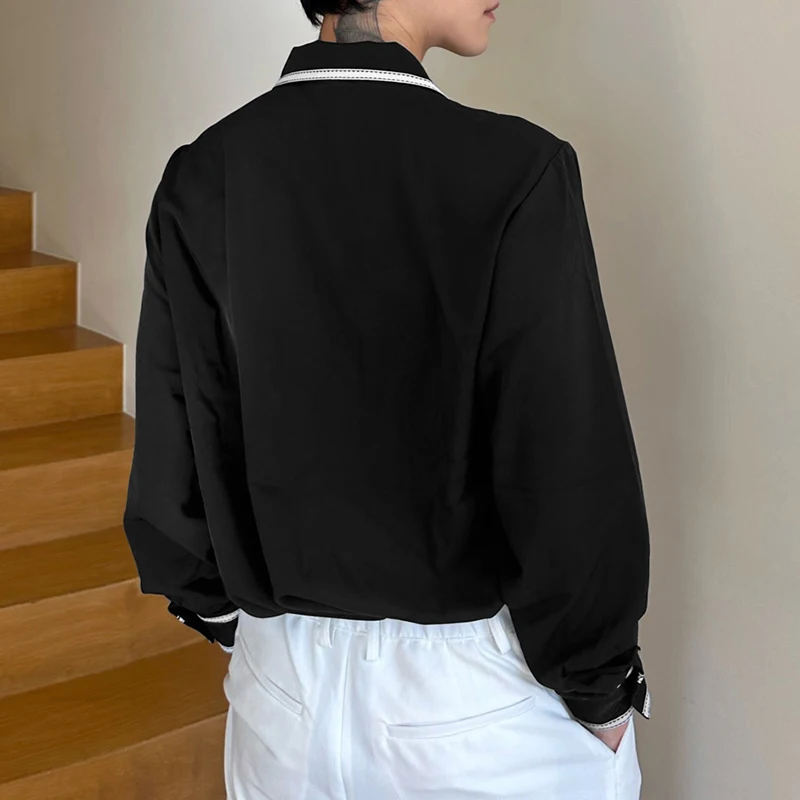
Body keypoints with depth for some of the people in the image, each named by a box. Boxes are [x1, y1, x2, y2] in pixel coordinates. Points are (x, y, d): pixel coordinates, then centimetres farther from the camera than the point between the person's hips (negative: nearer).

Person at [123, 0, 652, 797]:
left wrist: (231, 619, 14)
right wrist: (600, 693, -3)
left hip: (282, 681, 4)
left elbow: (170, 463, -2)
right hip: (476, 695, -3)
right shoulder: (514, 172, -20)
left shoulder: (202, 179, -7)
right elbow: (573, 474, -18)